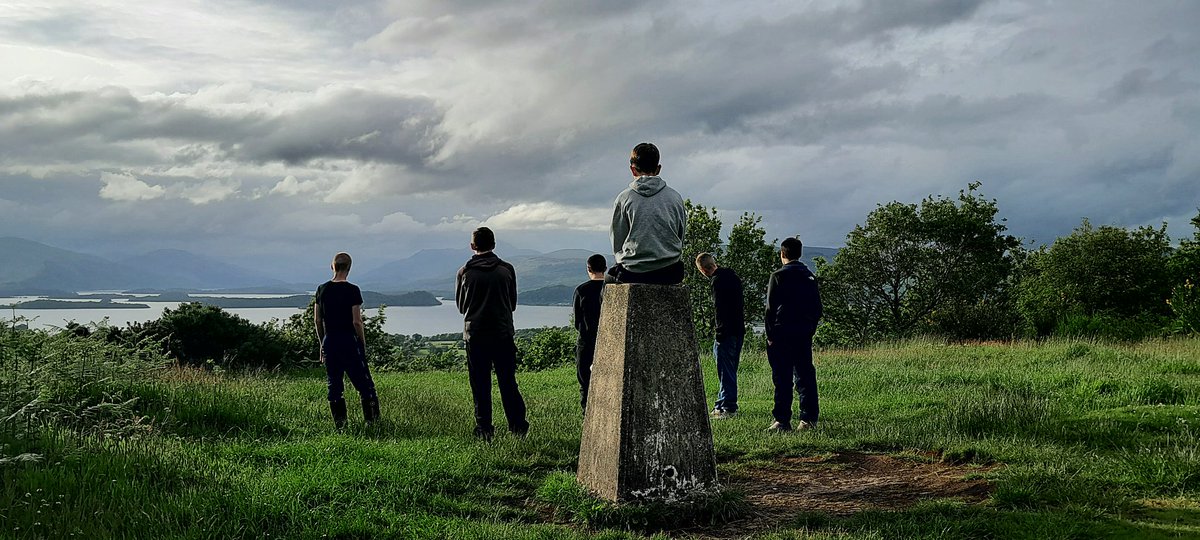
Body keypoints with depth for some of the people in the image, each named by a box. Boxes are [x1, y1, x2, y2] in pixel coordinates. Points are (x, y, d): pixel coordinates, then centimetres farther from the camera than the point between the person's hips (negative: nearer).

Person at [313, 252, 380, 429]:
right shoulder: (352, 290, -11)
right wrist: (363, 343, 0)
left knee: (334, 385, 9)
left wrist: (322, 344, 17)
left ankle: (339, 424, 8)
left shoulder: (322, 289, 4)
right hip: (349, 341, -4)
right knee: (364, 384, 3)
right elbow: (356, 322, -12)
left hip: (329, 342, 4)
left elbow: (317, 320, 7)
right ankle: (373, 421, 4)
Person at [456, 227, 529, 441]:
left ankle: (484, 430, 6)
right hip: (503, 333, 1)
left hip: (475, 334, -1)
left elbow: (460, 305, 9)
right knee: (508, 382, 9)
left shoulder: (465, 272, -3)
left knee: (480, 385, 5)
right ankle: (518, 426, 8)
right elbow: (513, 303, 9)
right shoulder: (507, 269, -1)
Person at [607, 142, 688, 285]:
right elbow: (680, 239, 9)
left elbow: (617, 244, 0)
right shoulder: (675, 197, 3)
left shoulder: (624, 198, -3)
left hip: (633, 274, -2)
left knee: (609, 278, 29)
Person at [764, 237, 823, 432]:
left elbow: (770, 308, -9)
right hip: (804, 335, 5)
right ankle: (809, 419, 8)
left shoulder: (778, 276, -7)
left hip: (782, 335, -5)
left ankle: (782, 421, -3)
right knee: (805, 376, 9)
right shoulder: (809, 276, 11)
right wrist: (810, 330, 17)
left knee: (783, 379, -3)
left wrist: (770, 335, -3)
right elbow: (817, 308, 13)